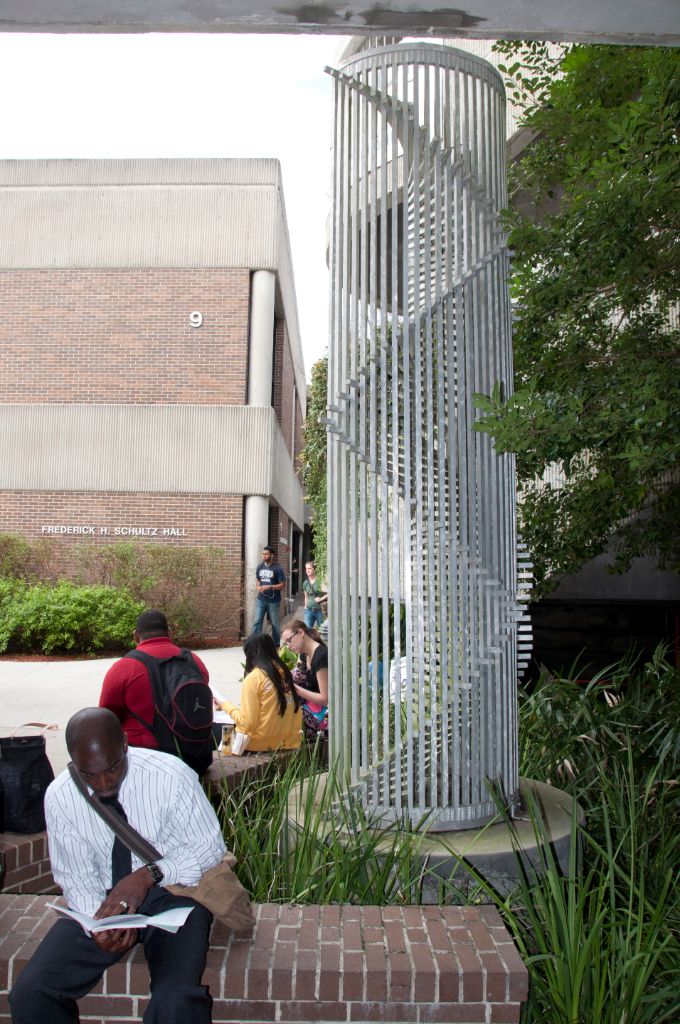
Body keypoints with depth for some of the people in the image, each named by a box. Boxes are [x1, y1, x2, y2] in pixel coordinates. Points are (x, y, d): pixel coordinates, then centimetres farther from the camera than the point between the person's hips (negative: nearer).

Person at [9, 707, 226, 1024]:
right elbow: (76, 876, 1)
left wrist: (150, 874, -23)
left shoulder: (171, 776, -18)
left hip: (171, 891, -3)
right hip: (103, 901, 4)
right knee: (29, 996, -15)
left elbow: (211, 847, -9)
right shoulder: (58, 797, -8)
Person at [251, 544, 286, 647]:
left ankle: (276, 645, 19)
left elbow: (283, 585, -9)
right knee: (257, 621, -4)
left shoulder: (277, 568, -9)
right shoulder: (260, 567, 6)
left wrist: (269, 587, -21)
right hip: (261, 600, 3)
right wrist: (259, 587, -3)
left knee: (275, 624, 7)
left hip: (274, 601, -3)